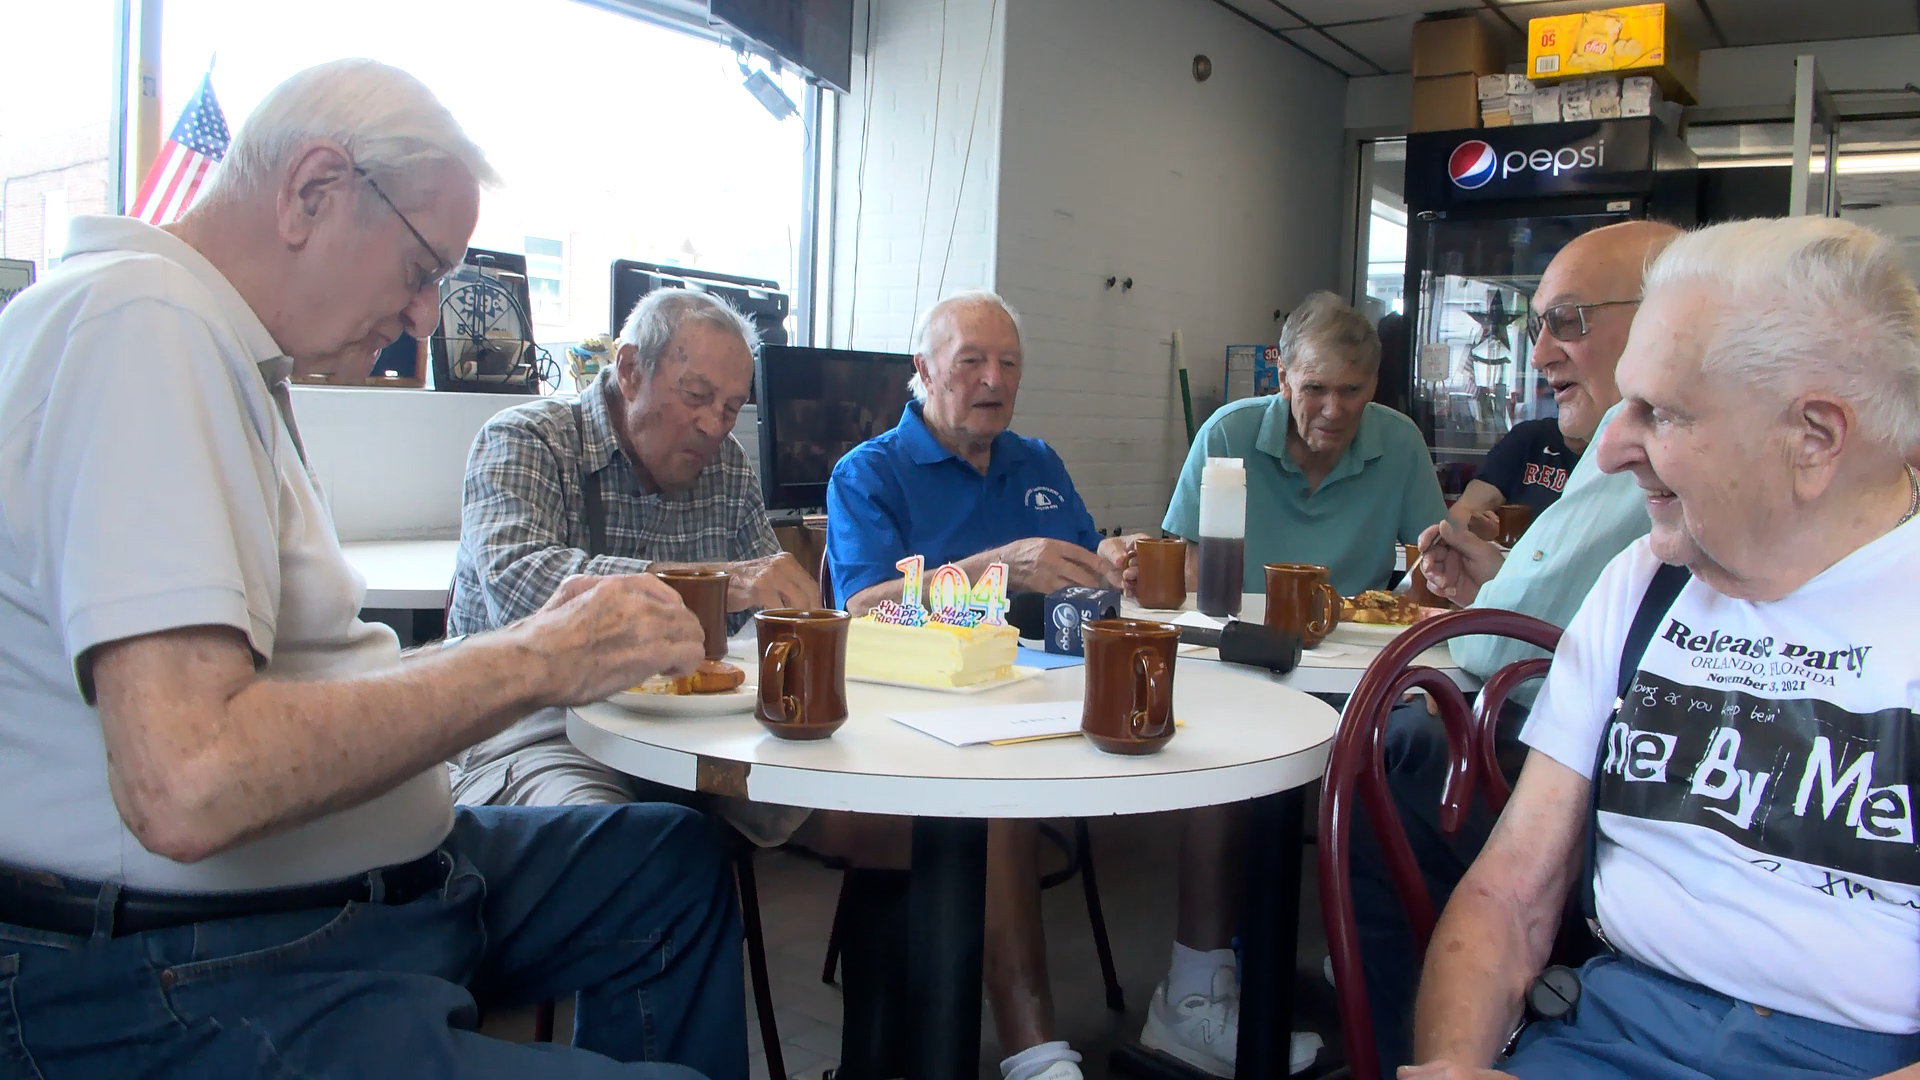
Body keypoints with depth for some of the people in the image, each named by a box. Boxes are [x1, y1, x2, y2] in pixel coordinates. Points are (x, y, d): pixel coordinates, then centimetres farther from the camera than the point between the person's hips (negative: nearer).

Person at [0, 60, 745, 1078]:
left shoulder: (225, 356, 15)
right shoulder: (142, 321, -19)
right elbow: (187, 784, -30)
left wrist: (532, 641, 4)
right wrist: (534, 662, -20)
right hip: (202, 987, -11)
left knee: (679, 862, 18)